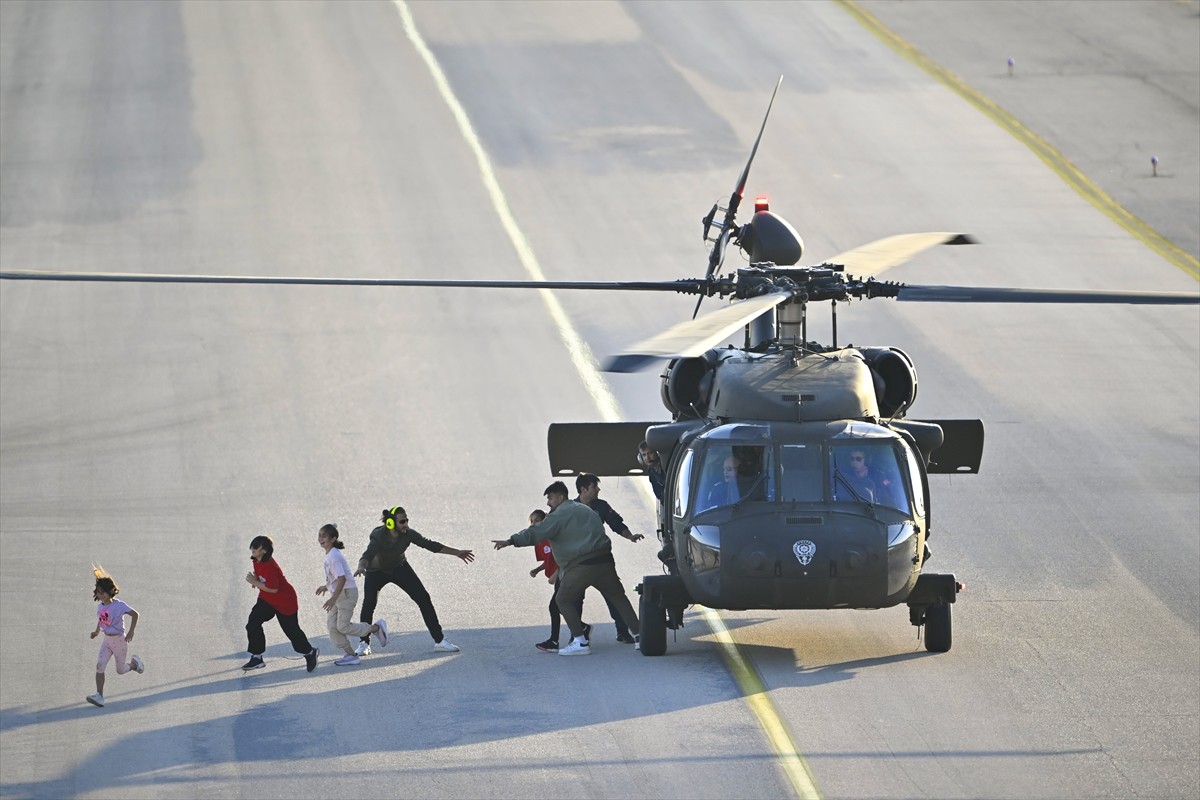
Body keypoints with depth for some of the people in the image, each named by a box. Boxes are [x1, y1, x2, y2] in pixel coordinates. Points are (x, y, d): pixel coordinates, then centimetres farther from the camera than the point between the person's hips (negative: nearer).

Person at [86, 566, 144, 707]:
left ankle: (134, 664, 41)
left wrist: (131, 632, -22)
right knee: (99, 666, -11)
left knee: (120, 670, 8)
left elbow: (134, 614, -17)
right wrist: (97, 631, 11)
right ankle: (99, 696, -12)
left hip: (119, 640, -5)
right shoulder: (100, 606, 1)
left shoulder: (118, 605, -19)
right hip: (107, 640, 5)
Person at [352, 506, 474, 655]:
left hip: (399, 568, 3)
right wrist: (361, 567, -74)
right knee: (368, 605, -18)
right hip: (376, 572, -3)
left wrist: (457, 553, -3)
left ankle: (439, 640, 1)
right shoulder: (379, 537, -34)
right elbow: (367, 555, -49)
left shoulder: (408, 534, -22)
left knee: (424, 599, -6)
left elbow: (430, 545, -9)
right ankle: (364, 643, 4)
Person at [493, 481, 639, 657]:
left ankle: (580, 642, -3)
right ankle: (638, 635, 12)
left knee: (564, 600, 5)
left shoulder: (558, 516, -3)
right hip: (604, 561, 7)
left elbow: (535, 533, -10)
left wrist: (510, 541, -10)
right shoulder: (585, 510, 23)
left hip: (582, 566, -7)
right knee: (618, 597, 15)